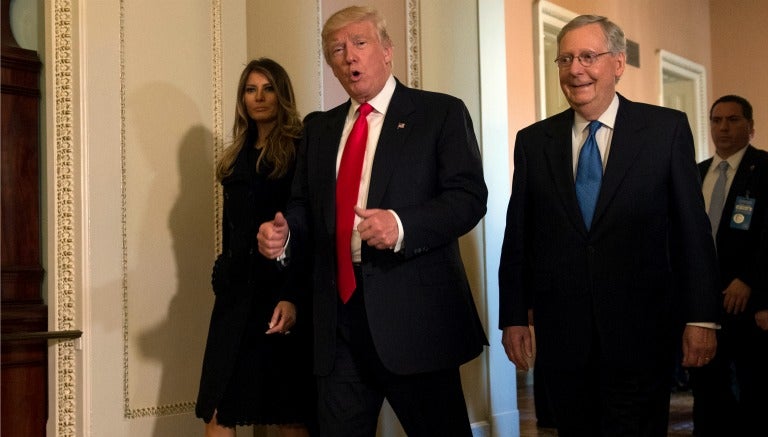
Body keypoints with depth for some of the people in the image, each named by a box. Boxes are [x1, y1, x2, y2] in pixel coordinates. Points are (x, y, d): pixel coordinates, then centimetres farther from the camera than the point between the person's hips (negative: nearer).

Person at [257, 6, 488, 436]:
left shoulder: (442, 113, 0)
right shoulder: (320, 128, 17)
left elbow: (469, 197, -8)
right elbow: (305, 206, 19)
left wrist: (402, 226, -23)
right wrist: (283, 234, -3)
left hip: (415, 311, -4)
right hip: (340, 313, 5)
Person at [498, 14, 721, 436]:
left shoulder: (667, 128, 1)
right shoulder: (533, 141, 7)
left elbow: (692, 227, -1)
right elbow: (517, 236, 8)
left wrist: (700, 317, -4)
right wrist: (513, 318, 6)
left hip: (641, 327, -2)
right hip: (561, 332, 2)